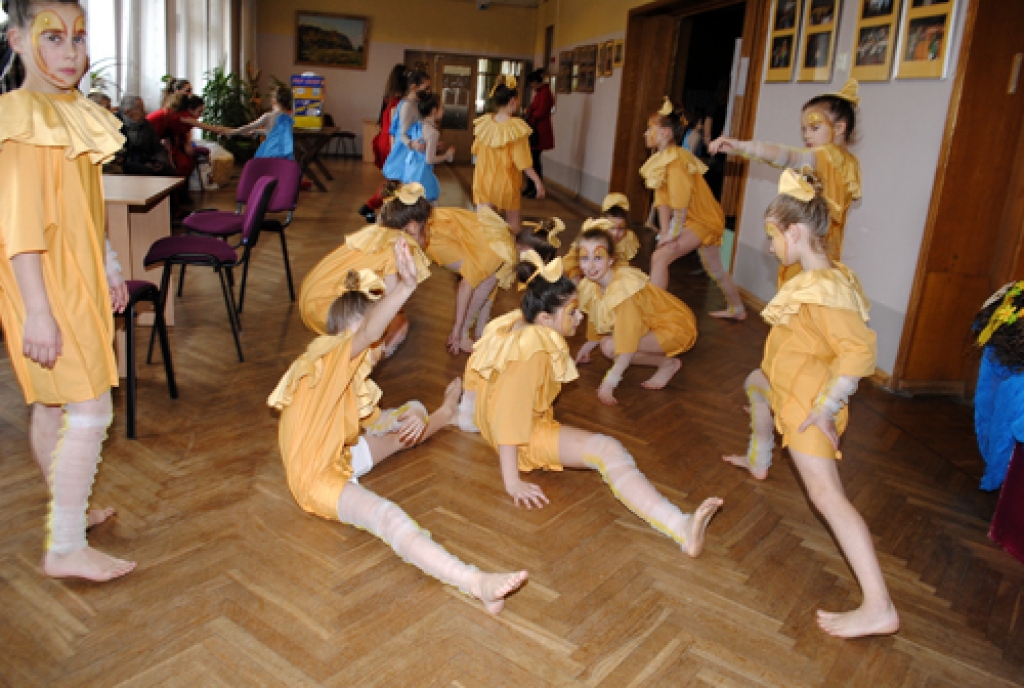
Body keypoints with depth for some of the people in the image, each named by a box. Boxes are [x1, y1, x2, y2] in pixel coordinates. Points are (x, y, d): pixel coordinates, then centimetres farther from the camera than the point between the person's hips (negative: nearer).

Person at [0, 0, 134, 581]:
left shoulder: (76, 112, 10)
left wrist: (110, 266, 21)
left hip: (78, 279, 9)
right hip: (47, 286, -9)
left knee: (53, 404, 18)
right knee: (89, 409, -7)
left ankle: (68, 510, 33)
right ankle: (66, 548, 3)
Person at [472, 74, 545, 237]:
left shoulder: (484, 123, -5)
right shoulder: (516, 128, -18)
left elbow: (476, 151, 8)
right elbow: (524, 163, -17)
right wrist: (538, 181, -10)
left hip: (484, 183, 4)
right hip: (507, 184, -4)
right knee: (514, 228, 14)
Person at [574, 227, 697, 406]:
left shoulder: (622, 287, -32)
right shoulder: (591, 285, -7)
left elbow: (628, 339, -38)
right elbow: (595, 317, 15)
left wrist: (610, 381, -40)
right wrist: (590, 344, 28)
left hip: (675, 328, -9)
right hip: (648, 323, 9)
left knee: (610, 346, -24)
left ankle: (668, 364, -8)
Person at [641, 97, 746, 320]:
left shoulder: (676, 159, -22)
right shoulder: (660, 159, 6)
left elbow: (681, 200, -25)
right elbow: (662, 199, 2)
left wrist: (674, 232, -19)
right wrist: (665, 231, -3)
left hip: (703, 220, -10)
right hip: (707, 220, 10)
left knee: (660, 257, -19)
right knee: (715, 269, 24)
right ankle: (737, 309, 42)